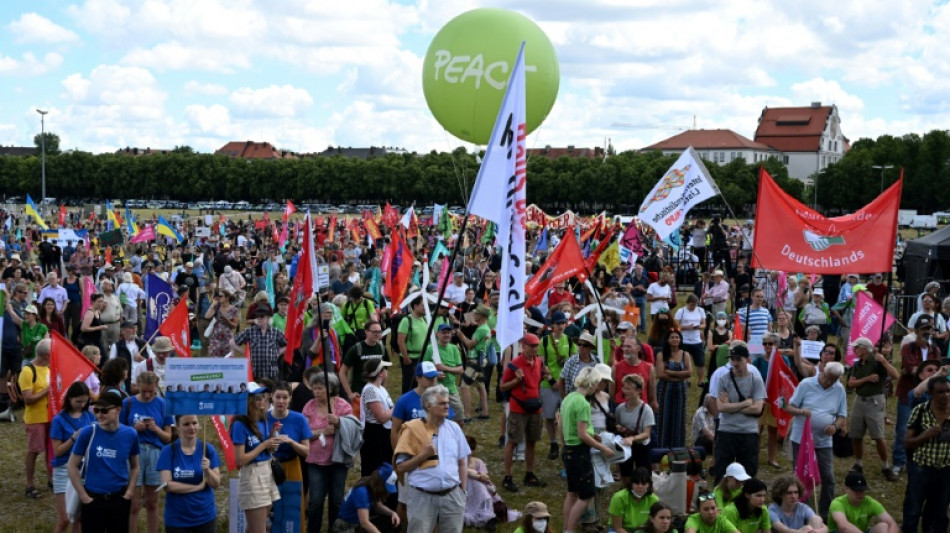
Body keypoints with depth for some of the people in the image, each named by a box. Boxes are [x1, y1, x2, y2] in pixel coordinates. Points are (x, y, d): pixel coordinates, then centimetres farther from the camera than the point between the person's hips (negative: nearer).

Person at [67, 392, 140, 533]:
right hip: (93, 499, -2)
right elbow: (72, 466, -3)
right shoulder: (88, 432, -11)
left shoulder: (130, 434, -4)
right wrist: (83, 495, -5)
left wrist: (130, 491, -1)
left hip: (120, 499, 2)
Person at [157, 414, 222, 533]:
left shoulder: (208, 449, -1)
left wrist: (207, 470, -23)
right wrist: (198, 487, -13)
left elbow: (216, 484, -4)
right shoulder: (168, 451, -7)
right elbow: (168, 485, -14)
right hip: (177, 518, -2)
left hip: (206, 516, 2)